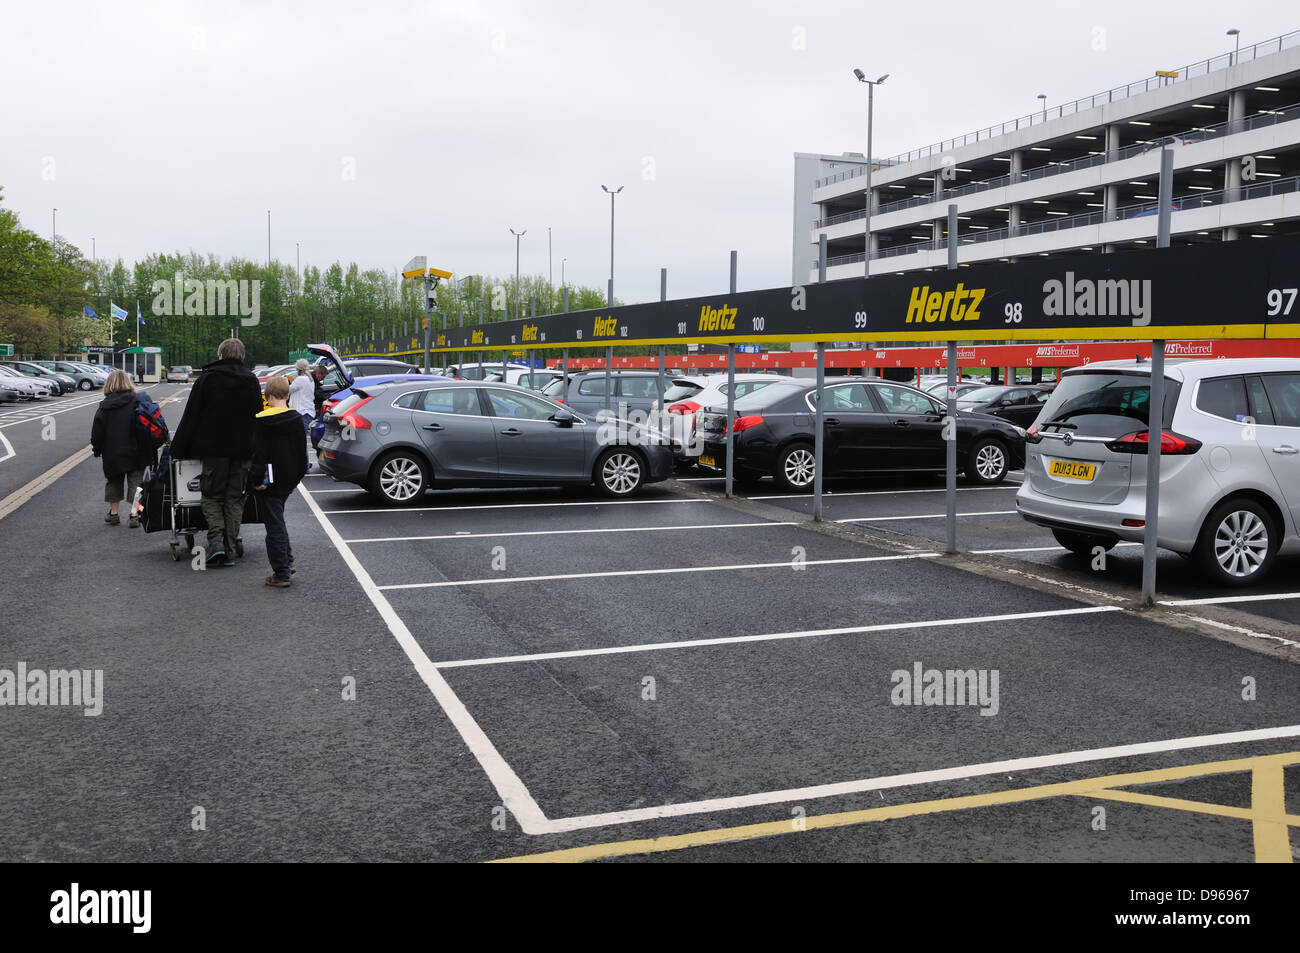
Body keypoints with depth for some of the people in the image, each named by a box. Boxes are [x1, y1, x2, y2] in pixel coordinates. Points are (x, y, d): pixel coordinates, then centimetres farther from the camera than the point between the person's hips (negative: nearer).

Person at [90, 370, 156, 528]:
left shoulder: (104, 406, -1)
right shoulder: (137, 401, -6)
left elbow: (97, 431, 0)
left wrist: (96, 449, 11)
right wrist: (150, 447, 2)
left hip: (112, 454, 1)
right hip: (135, 452, -1)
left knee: (114, 481, 17)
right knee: (135, 481, 6)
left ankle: (113, 513, 21)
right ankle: (134, 515, -1)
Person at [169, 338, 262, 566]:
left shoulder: (207, 378, -2)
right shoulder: (251, 381, 8)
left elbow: (190, 417, -2)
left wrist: (178, 450, 3)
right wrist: (257, 452, 15)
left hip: (213, 448, -2)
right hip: (243, 450, 2)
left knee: (212, 495, 8)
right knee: (235, 498, 7)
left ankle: (216, 539, -13)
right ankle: (229, 551, 3)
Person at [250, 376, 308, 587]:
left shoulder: (263, 422, -15)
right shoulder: (296, 420, 4)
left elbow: (259, 454, -18)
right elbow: (302, 452, 10)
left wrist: (258, 479, -12)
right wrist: (298, 475, 18)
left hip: (270, 483, -6)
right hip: (289, 481, 6)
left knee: (274, 526, -1)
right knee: (278, 521, 24)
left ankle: (281, 573, 2)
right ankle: (287, 560, 25)